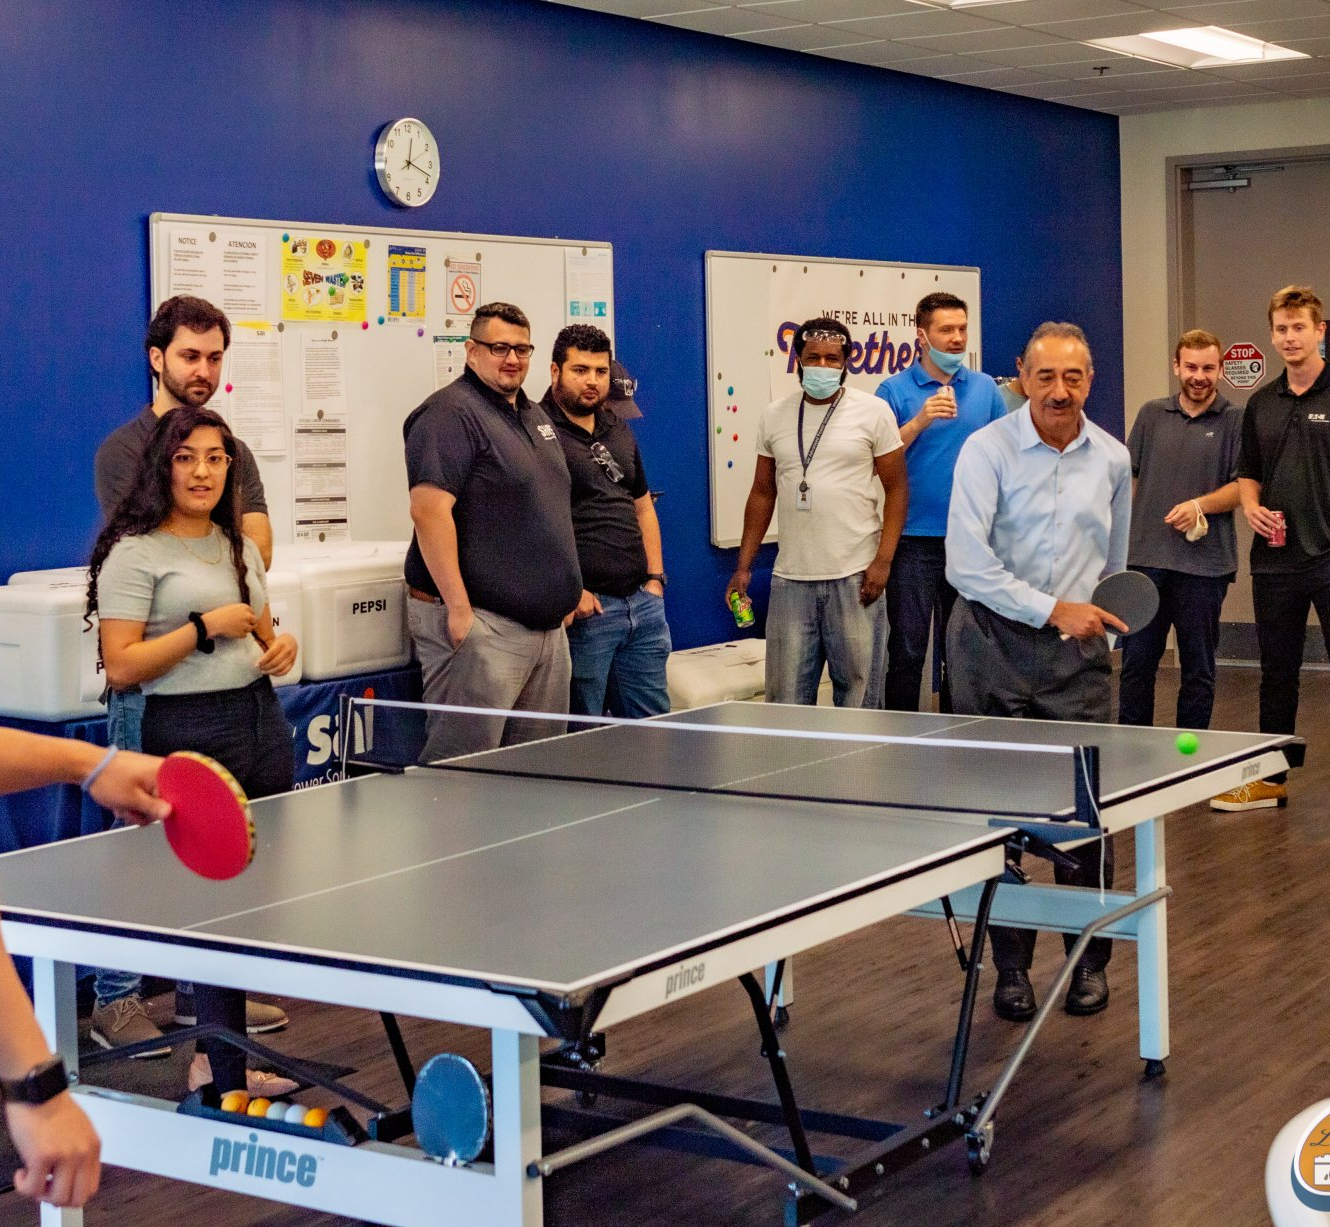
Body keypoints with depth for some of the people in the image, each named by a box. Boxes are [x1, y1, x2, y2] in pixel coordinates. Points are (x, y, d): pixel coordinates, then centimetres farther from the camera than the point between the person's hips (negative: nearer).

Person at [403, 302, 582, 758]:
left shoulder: (537, 417, 18)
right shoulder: (452, 413, -11)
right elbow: (429, 509, -21)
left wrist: (564, 594, 21)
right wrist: (458, 607, -24)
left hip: (547, 625, 9)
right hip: (481, 626, -9)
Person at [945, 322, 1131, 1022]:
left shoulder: (1112, 459, 8)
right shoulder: (987, 450, -6)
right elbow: (967, 563, -15)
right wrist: (1053, 610, -16)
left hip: (1076, 650, 3)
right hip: (993, 646, -2)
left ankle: (1090, 959, 15)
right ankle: (1011, 965, 12)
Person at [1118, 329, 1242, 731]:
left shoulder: (1235, 420, 2)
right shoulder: (1152, 414, 12)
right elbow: (1128, 479, 15)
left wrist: (1199, 505, -16)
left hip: (1204, 564, -2)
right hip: (1145, 557, 3)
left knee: (1198, 667, 6)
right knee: (1136, 661, 5)